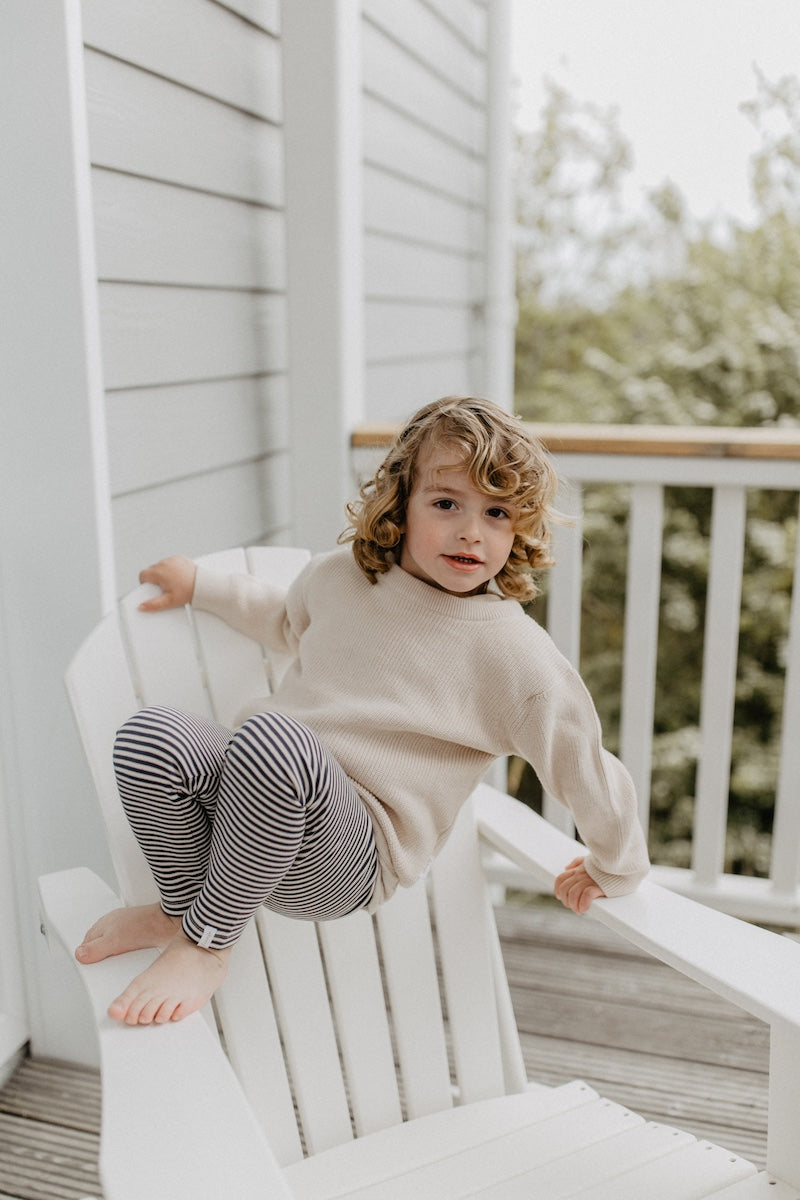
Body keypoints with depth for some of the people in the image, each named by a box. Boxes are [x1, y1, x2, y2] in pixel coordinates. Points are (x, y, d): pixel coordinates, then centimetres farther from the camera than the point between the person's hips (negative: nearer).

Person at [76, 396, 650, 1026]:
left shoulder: (514, 653, -8)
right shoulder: (338, 575, 8)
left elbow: (587, 771, 2)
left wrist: (615, 871, 14)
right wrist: (201, 584, 33)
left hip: (352, 860, -5)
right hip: (267, 797, 5)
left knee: (272, 735, -37)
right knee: (151, 733, -25)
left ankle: (206, 942, -14)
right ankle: (182, 905, 2)